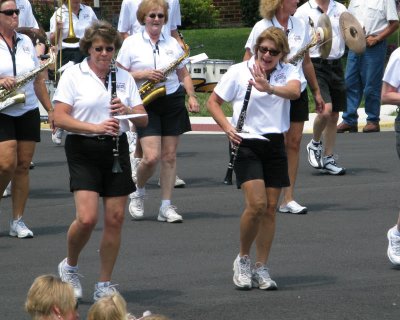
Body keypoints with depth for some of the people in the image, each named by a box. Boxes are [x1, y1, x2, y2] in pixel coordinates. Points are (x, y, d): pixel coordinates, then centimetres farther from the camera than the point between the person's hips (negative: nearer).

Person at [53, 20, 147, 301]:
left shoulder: (123, 77, 9)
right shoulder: (73, 75, -3)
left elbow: (143, 120, 9)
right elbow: (59, 118, -11)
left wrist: (127, 110, -13)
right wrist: (95, 127, -23)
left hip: (116, 150, 4)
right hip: (83, 151, -4)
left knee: (115, 219, 1)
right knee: (87, 218, -17)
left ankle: (104, 285, 13)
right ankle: (70, 266, 12)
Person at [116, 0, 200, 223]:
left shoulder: (173, 43, 10)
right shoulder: (132, 43, 1)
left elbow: (184, 74, 15)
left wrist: (192, 96, -1)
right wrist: (144, 74, -15)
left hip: (173, 102, 3)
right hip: (146, 104, -3)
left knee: (169, 156, 1)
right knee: (152, 157, -14)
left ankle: (166, 207, 6)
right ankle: (139, 193, 14)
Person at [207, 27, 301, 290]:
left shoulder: (289, 72, 1)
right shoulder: (239, 71, -3)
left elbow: (294, 92, -22)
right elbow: (213, 102, 5)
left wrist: (268, 88, -42)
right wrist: (227, 127, -12)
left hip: (275, 144, 3)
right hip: (246, 144, -3)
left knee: (270, 209, 4)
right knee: (256, 204, -16)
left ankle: (261, 268, 14)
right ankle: (243, 259, 4)